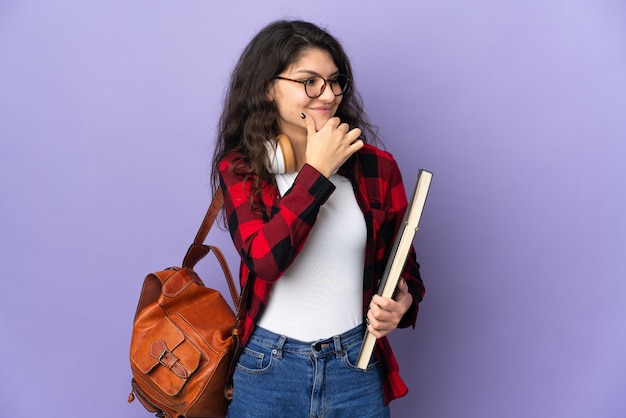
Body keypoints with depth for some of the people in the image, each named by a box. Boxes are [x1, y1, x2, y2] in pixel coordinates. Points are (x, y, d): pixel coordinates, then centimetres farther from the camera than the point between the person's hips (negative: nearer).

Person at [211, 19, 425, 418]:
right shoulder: (239, 168, -5)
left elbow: (403, 263, 6)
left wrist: (403, 302, -15)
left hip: (357, 367, 1)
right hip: (267, 369, -1)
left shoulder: (377, 167, -4)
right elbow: (264, 259, -20)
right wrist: (318, 170, -18)